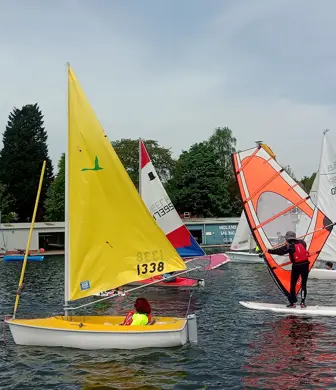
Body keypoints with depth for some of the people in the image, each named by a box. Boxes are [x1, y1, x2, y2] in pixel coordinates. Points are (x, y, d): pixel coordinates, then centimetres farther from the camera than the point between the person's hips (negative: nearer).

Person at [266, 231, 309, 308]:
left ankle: (293, 302, 7)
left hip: (296, 266, -4)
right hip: (305, 265, 4)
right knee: (304, 284, 9)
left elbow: (279, 251, -6)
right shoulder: (302, 242, 5)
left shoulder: (289, 246, -7)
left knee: (293, 284, 8)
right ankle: (303, 302, 8)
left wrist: (269, 251, 6)